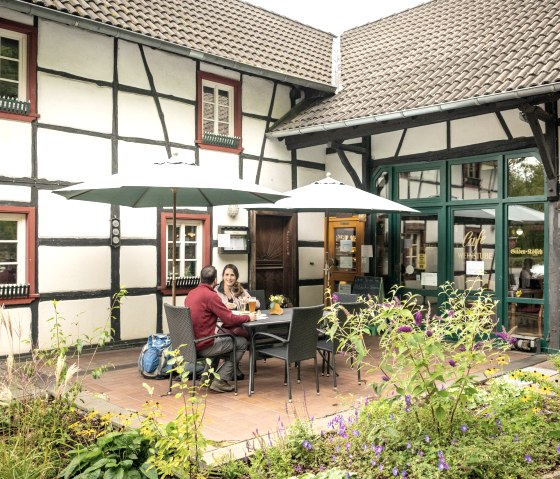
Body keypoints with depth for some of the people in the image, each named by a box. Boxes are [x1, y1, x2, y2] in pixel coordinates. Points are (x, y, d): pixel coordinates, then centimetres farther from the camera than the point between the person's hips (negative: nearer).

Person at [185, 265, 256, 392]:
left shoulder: (191, 293, 8)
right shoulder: (210, 295, -17)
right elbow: (230, 320, -16)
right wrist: (248, 317, 0)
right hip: (203, 346, -9)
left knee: (221, 338, 32)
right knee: (242, 343, 6)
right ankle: (221, 381, 5)